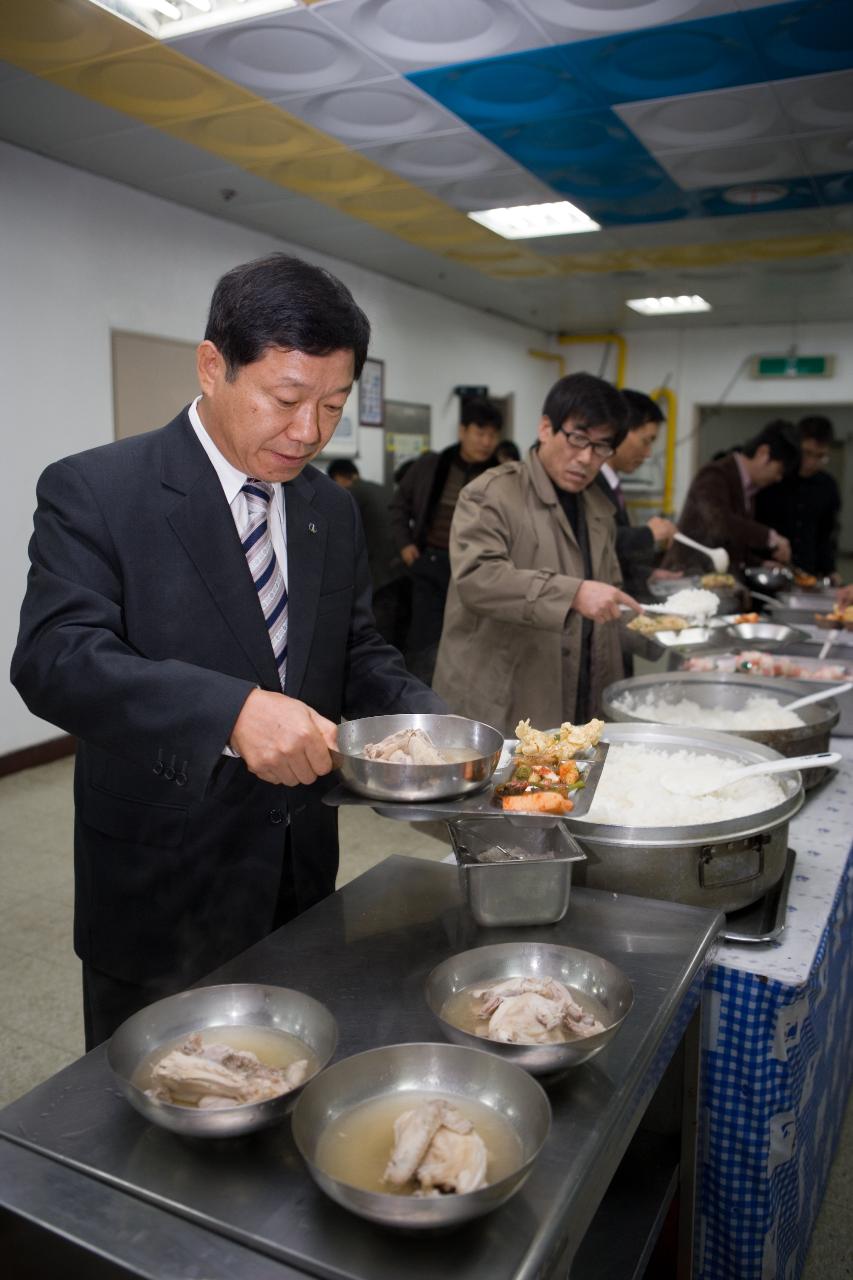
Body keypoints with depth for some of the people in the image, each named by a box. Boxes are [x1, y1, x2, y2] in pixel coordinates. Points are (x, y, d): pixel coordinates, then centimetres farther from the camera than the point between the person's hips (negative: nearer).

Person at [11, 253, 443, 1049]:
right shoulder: (94, 492, -13)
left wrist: (427, 723, -11)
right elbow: (54, 656, -23)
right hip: (163, 895, -5)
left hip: (302, 884, 5)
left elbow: (357, 654, 10)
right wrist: (233, 711, -37)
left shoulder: (332, 512, 6)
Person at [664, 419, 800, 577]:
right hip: (691, 577, -8)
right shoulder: (714, 475, -11)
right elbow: (720, 523, -30)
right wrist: (771, 537, -24)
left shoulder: (748, 488, 14)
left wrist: (763, 565, 5)